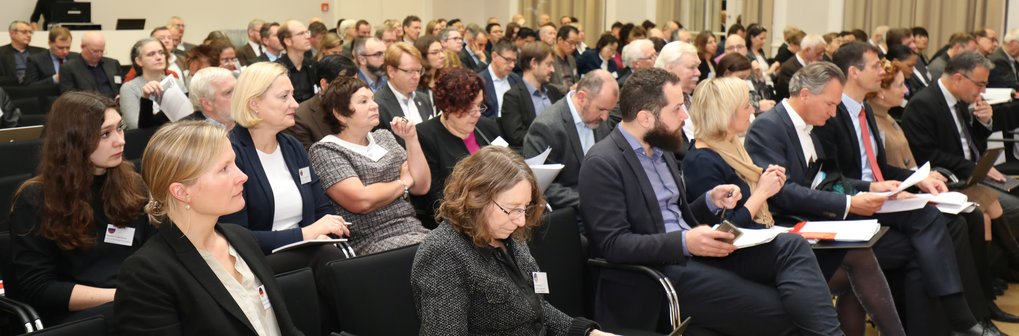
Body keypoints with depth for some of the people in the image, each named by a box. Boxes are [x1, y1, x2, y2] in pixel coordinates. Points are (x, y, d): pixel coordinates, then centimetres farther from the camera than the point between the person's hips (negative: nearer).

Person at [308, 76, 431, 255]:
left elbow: (421, 186, 12)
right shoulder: (325, 151, -3)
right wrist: (403, 182, 0)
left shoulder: (384, 137, 17)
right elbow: (361, 200, -17)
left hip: (416, 230, 7)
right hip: (374, 242, -7)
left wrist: (411, 140, 0)